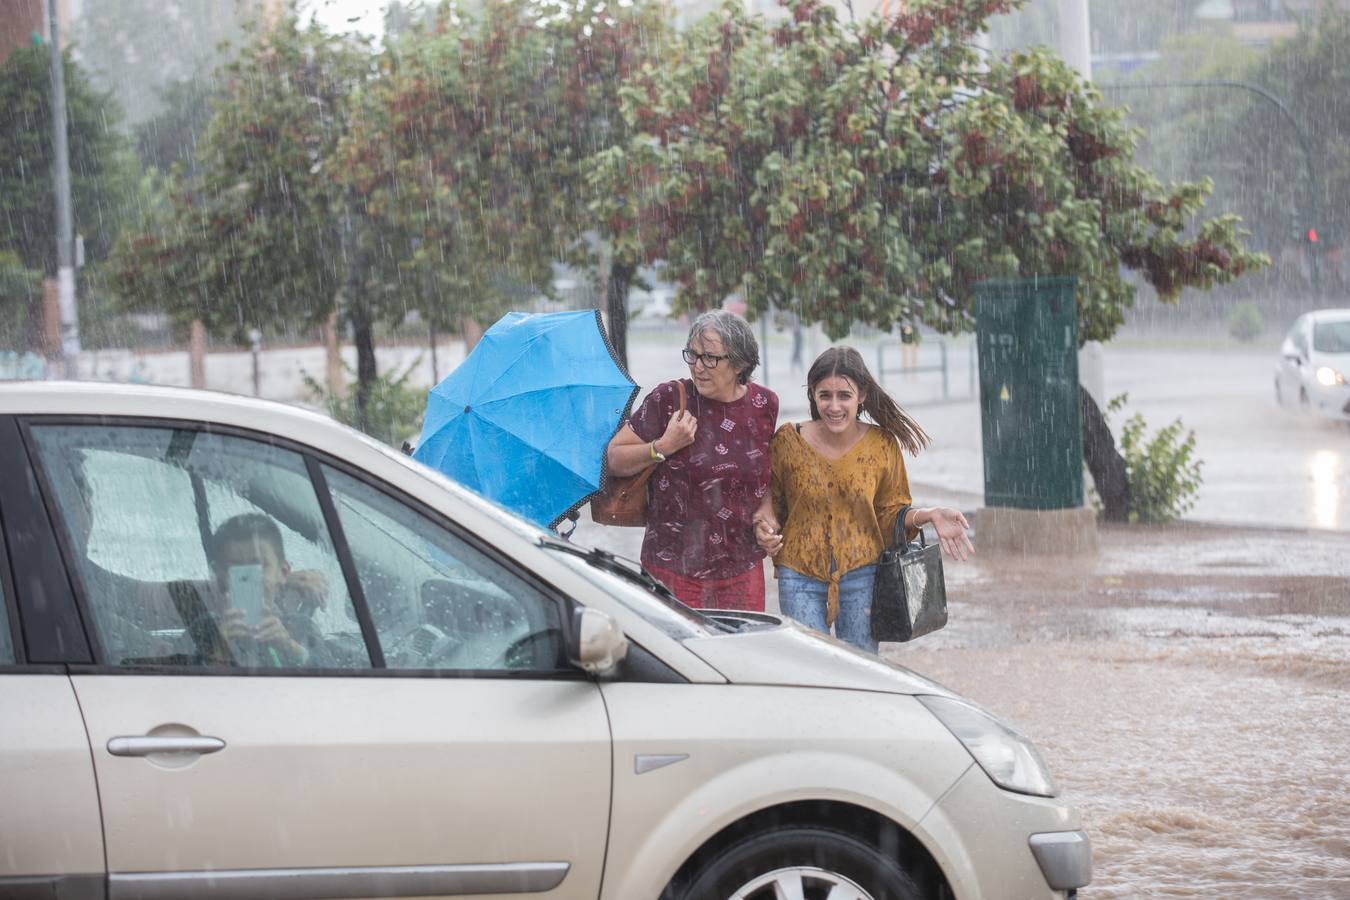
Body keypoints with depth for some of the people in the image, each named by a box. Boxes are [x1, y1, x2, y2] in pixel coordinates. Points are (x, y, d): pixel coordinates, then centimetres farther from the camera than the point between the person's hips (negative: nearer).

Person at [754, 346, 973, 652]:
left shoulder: (882, 446, -2)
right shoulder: (788, 441, -3)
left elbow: (890, 511, 6)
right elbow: (773, 498, 12)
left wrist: (928, 515, -11)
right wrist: (765, 526, -8)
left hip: (861, 573, 1)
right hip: (800, 576, -1)